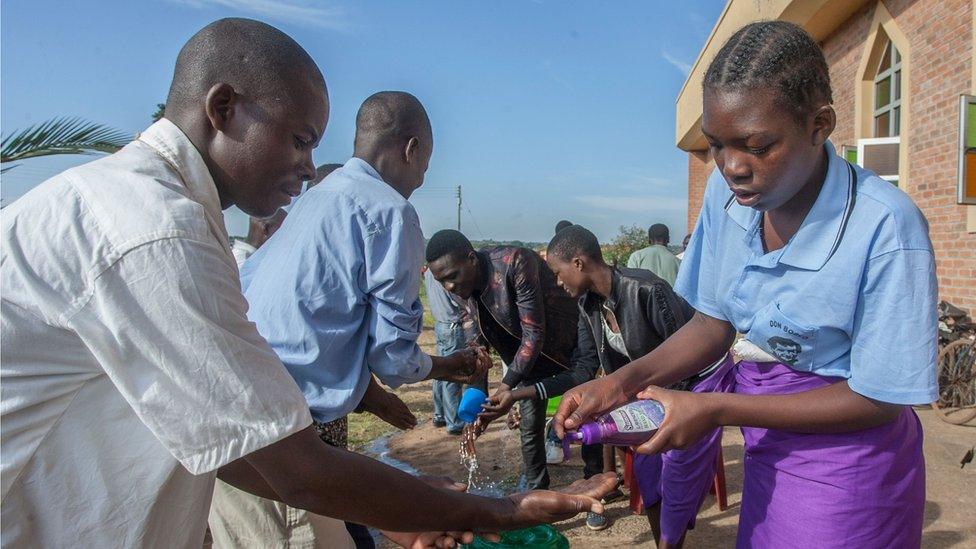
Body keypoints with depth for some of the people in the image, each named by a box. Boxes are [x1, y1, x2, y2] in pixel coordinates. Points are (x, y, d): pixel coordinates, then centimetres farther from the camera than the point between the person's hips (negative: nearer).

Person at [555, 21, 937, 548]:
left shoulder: (886, 228, -26)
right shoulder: (727, 193, -10)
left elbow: (878, 400, -18)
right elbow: (713, 323, -1)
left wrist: (714, 409, -23)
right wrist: (625, 380, -17)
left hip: (845, 456, -4)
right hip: (767, 446, 4)